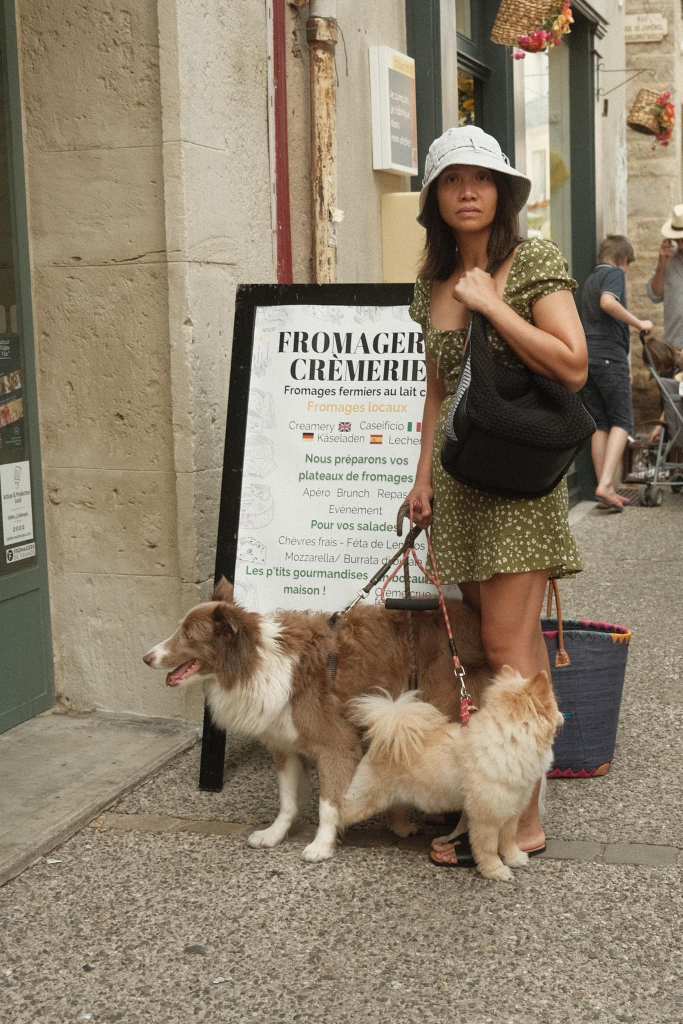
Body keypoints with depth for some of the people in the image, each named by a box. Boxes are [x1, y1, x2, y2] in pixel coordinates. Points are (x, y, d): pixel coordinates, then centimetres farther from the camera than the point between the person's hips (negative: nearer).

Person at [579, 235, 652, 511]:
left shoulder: (588, 280, 23)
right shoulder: (615, 274, -2)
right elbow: (608, 302, -23)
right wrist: (639, 323, -14)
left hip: (586, 356, 8)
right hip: (609, 356, -7)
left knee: (600, 425, 8)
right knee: (621, 422, -5)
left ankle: (606, 490, 8)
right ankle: (606, 484, -19)